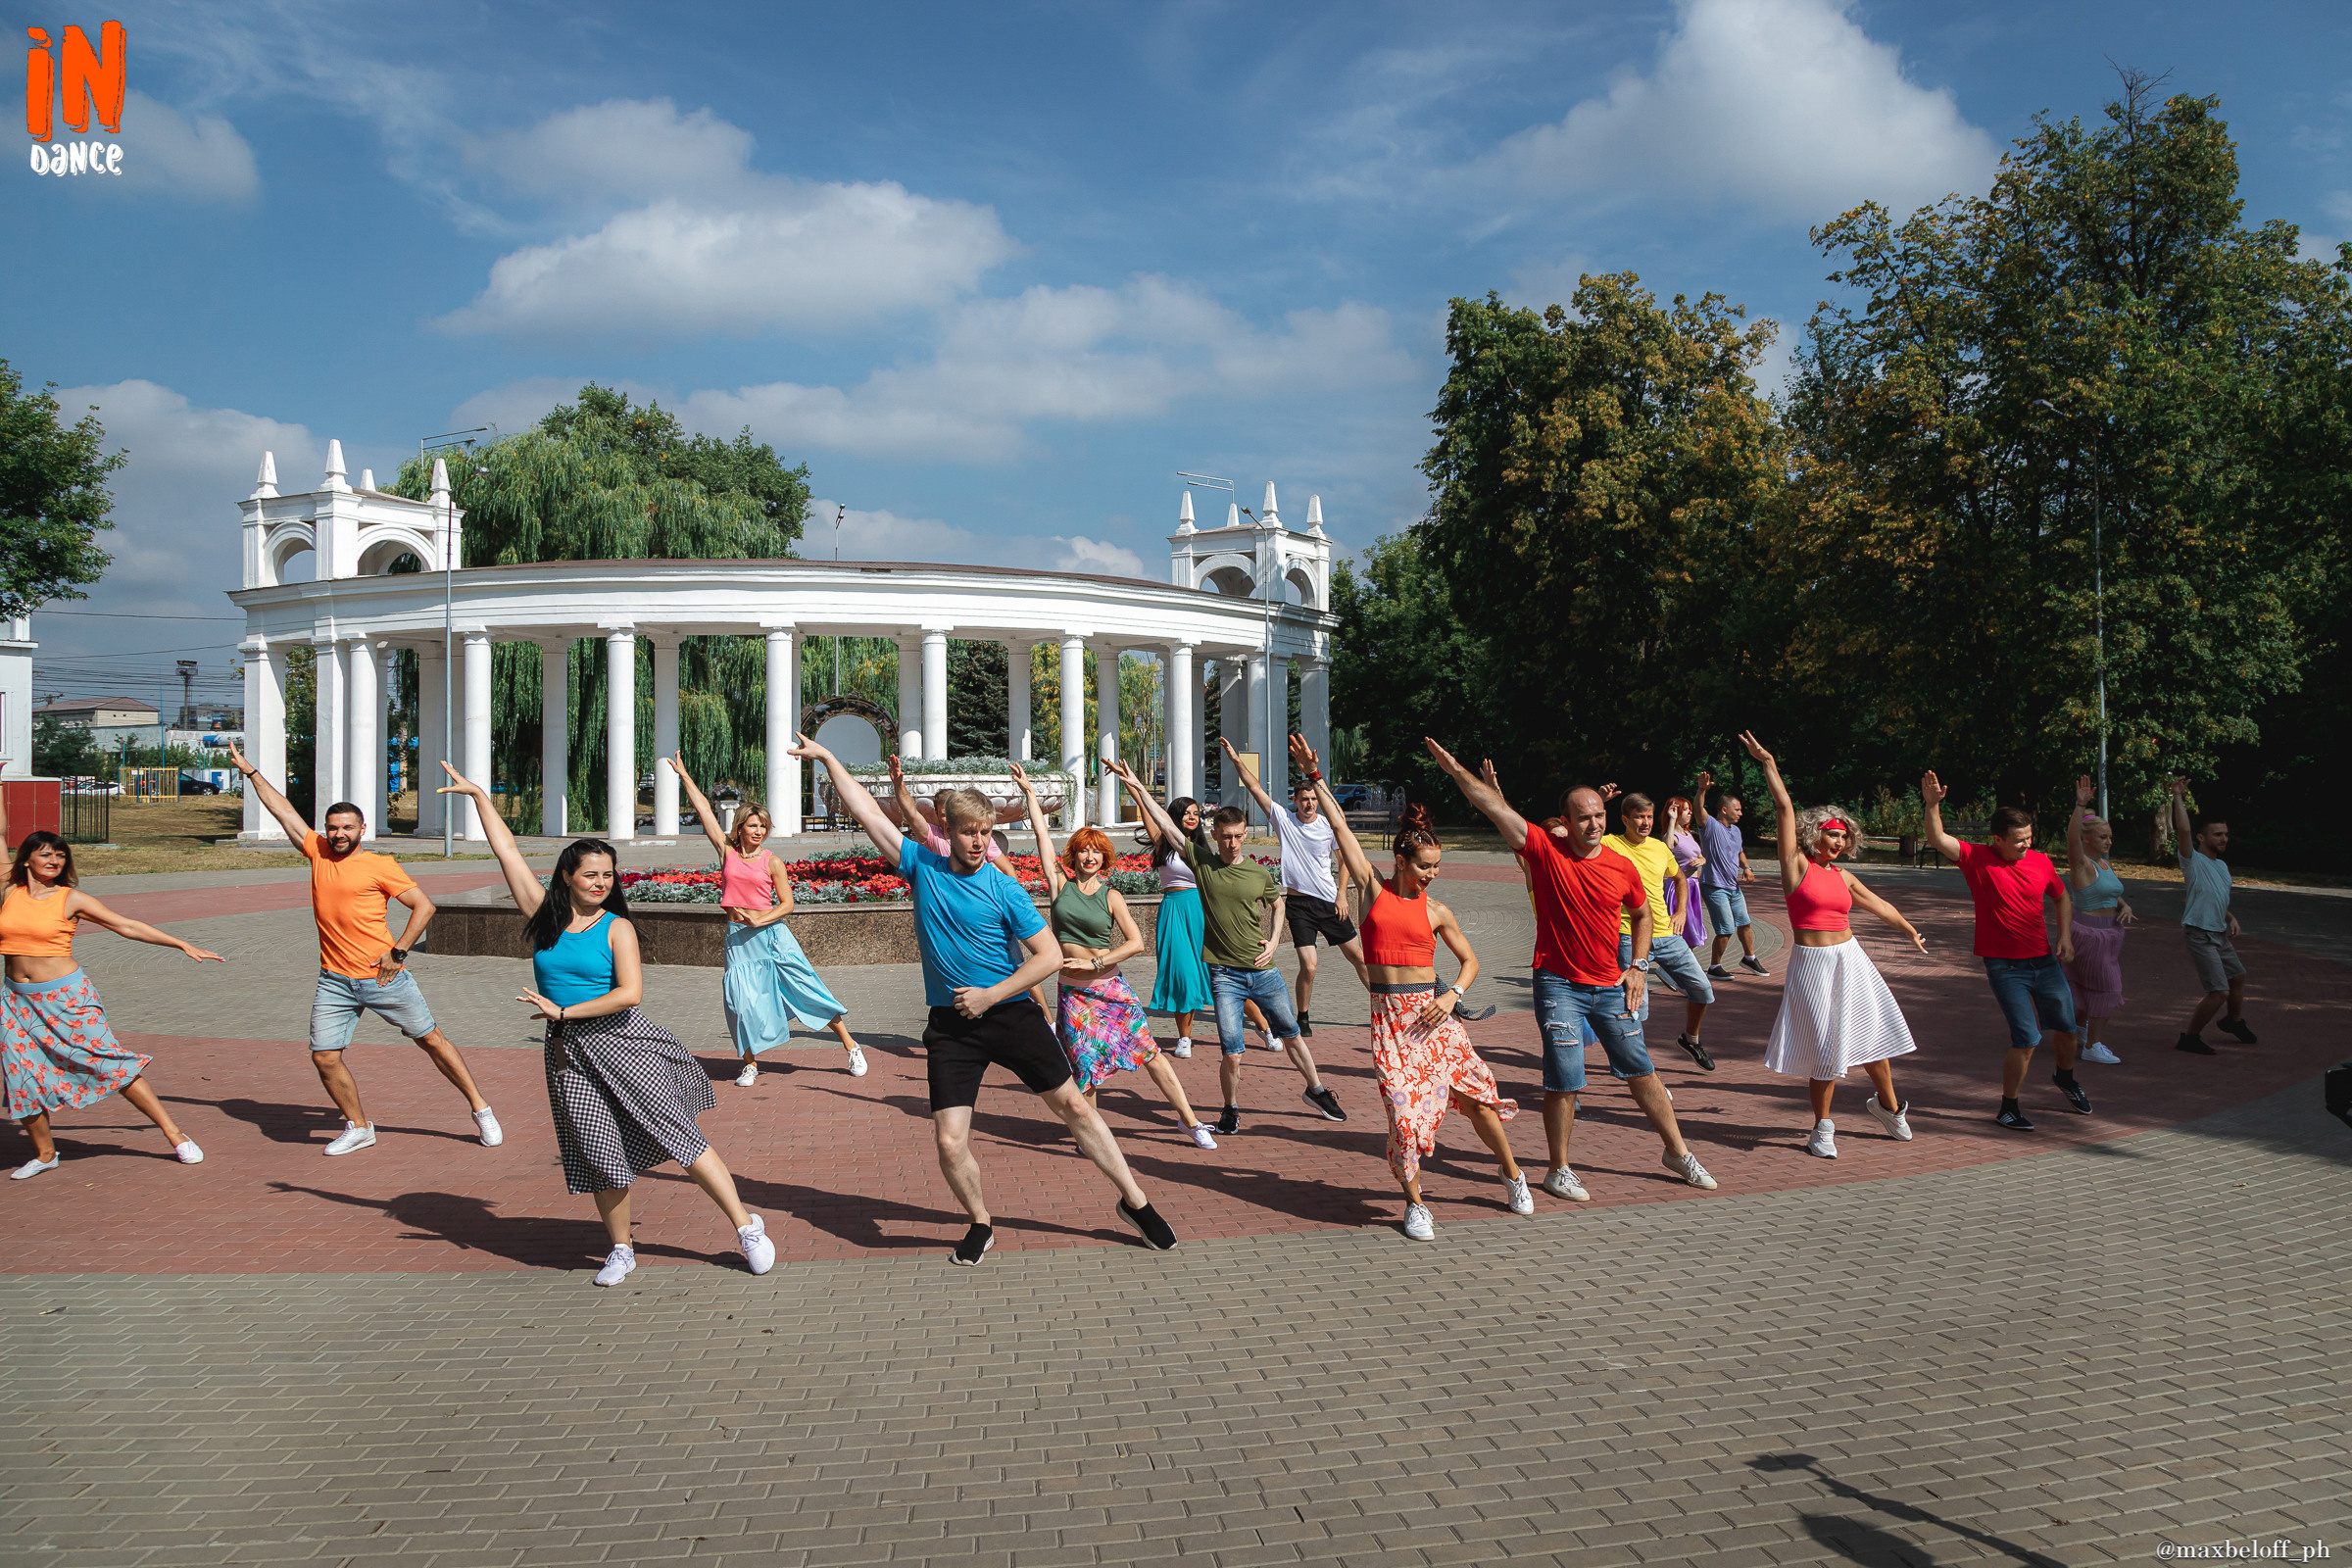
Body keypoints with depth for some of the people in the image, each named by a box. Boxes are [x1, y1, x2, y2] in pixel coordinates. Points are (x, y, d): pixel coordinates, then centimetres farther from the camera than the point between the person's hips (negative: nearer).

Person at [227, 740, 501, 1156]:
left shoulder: (380, 865, -6)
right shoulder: (317, 852, 7)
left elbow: (425, 906, -6)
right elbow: (283, 810, 15)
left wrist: (398, 951, -10)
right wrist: (250, 771, 20)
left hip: (383, 977, -4)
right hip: (335, 981, 4)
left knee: (431, 1039, 2)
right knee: (324, 1057, -3)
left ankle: (480, 1108, 12)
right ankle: (358, 1127, 16)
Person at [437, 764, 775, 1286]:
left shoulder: (617, 927, -3)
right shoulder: (543, 914, 7)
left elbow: (630, 993, -13)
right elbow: (507, 851, 9)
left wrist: (563, 1011, -11)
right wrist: (478, 795, 11)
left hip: (623, 1040, -3)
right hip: (569, 1053, 3)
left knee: (675, 1130, -6)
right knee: (600, 1154, 1)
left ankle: (746, 1225, -1)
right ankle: (621, 1249, 20)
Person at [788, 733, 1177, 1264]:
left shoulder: (1004, 890, -6)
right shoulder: (922, 867, 2)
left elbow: (1050, 955, -7)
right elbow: (866, 811, 4)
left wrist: (991, 995, -12)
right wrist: (827, 758, 4)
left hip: (1011, 1011, -1)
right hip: (951, 1024, 2)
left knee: (1074, 1105, 2)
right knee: (949, 1141, -5)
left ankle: (1135, 1203, 16)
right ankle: (981, 1225, 21)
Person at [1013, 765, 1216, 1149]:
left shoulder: (1111, 896, -1)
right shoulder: (1061, 884, 2)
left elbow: (1136, 942, -5)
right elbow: (1043, 835, 1)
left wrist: (1094, 962, -12)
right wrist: (1030, 793, 1)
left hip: (1111, 987, -1)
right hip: (1073, 992, 1)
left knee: (1149, 1053, 0)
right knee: (1084, 1066, 1)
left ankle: (1189, 1120, 8)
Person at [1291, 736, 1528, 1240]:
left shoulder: (1437, 912, 6)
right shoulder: (1374, 889, 3)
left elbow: (1469, 960, 15)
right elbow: (1340, 826, 2)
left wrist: (1453, 995, -3)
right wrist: (1314, 777, 2)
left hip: (1432, 1012, 1)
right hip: (1389, 1014, -1)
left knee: (1476, 1095, 3)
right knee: (1405, 1106, -7)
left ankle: (1513, 1174, 28)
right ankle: (1415, 1203, 12)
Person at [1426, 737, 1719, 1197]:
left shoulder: (1622, 868, -1)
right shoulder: (1544, 850, -10)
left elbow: (1641, 914, 18)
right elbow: (1495, 807, -19)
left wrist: (1637, 966, 8)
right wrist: (1455, 769, -27)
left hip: (1611, 987, 4)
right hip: (1559, 986, -4)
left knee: (1642, 1072, 14)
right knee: (1564, 1082, -3)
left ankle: (1677, 1152, 31)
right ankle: (1558, 1171, 14)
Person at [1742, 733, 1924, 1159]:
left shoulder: (1843, 876, 11)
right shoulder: (1797, 865, -4)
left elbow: (1879, 905, 27)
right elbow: (1786, 810, -10)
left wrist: (1911, 931, 40)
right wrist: (1768, 763, -15)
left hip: (1850, 960, 5)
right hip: (1812, 963, -5)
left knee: (1874, 1032, 8)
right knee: (1827, 1049, -2)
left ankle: (1887, 1104, 33)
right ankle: (1823, 1127, 12)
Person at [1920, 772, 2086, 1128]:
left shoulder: (2040, 862, 1)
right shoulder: (1977, 859, -11)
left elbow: (2062, 897, 19)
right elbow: (1937, 839, -26)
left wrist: (2065, 936, 8)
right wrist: (1932, 805, -41)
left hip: (2044, 960, 5)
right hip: (2005, 966, -5)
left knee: (2066, 1026, 17)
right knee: (2027, 1039, -9)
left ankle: (2065, 1078, 49)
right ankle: (2008, 1108, 8)